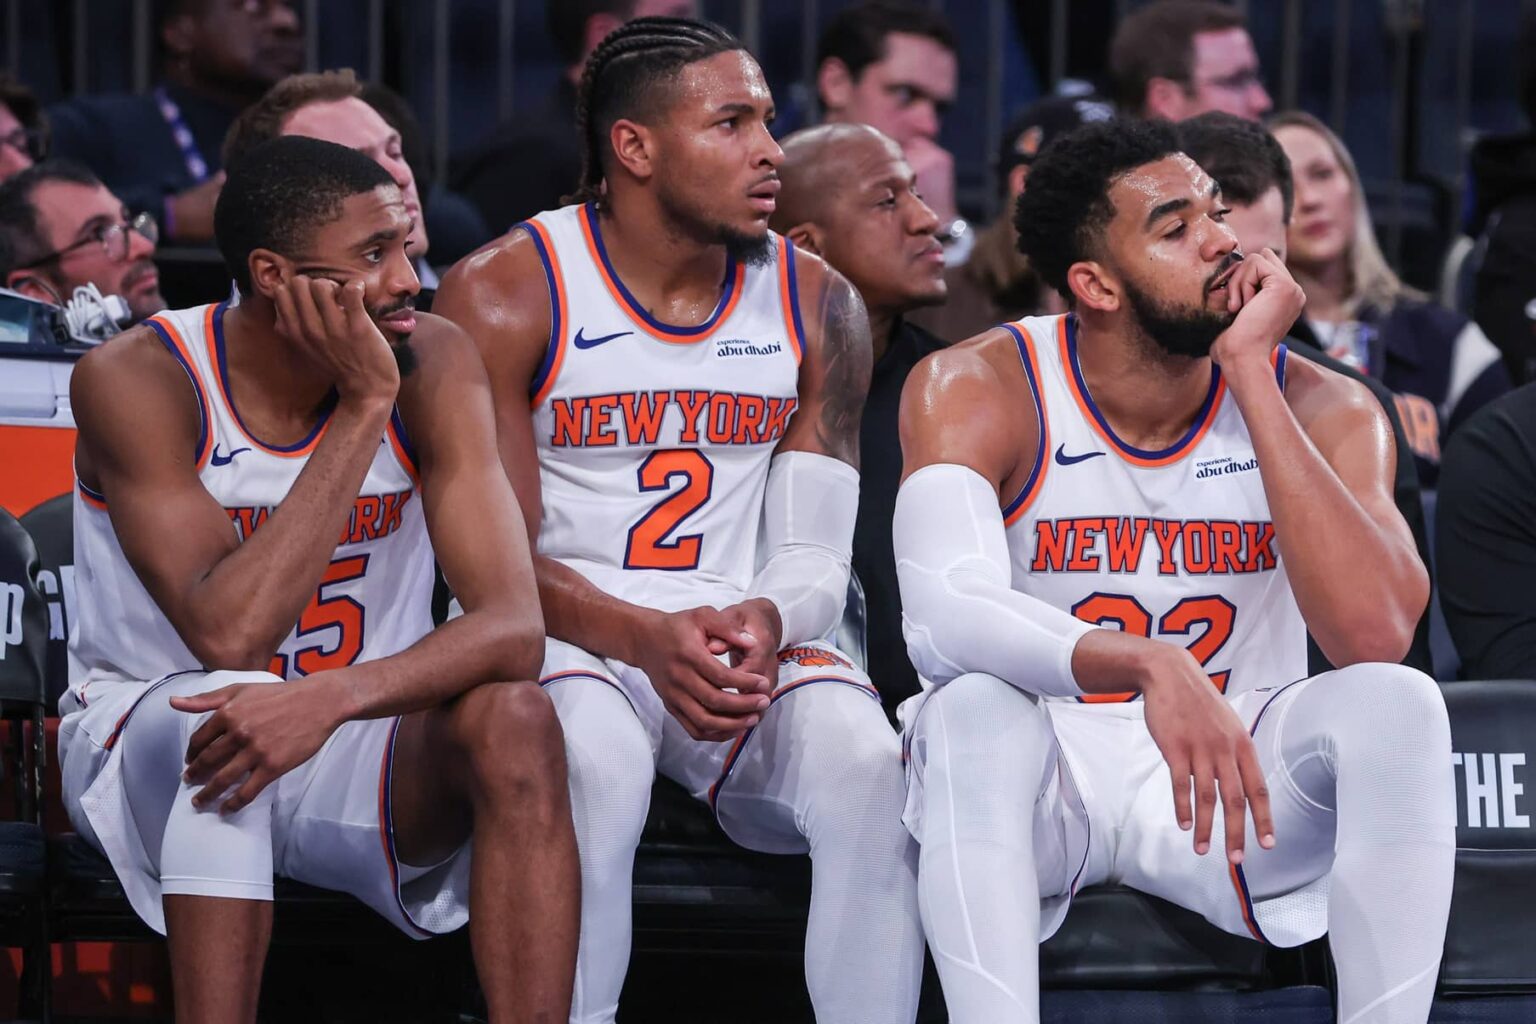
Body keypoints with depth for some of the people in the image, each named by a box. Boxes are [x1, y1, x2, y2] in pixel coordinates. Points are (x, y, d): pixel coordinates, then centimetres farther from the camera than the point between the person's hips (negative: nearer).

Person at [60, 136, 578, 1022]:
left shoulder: (433, 364, -12)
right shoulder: (139, 381, -19)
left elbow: (514, 628, -22)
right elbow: (229, 634, -31)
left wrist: (332, 699, -41)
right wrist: (364, 408, -29)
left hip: (357, 747, 3)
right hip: (145, 739, -3)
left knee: (516, 723, -27)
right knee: (222, 724, -36)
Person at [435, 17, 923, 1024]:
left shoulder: (816, 307, 7)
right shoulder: (504, 296, -5)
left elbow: (816, 556, 5)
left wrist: (765, 624, -21)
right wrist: (645, 639, -28)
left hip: (748, 641, 3)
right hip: (568, 639, -3)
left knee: (869, 767, -30)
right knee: (596, 764, -38)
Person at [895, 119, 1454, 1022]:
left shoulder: (1321, 411, -7)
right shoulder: (973, 391, -11)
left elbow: (1373, 634, -25)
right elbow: (943, 617, -29)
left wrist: (1249, 372, -24)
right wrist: (1145, 666, -48)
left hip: (1235, 775, 2)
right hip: (1046, 773, -2)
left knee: (1397, 703, -27)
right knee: (973, 712, -34)